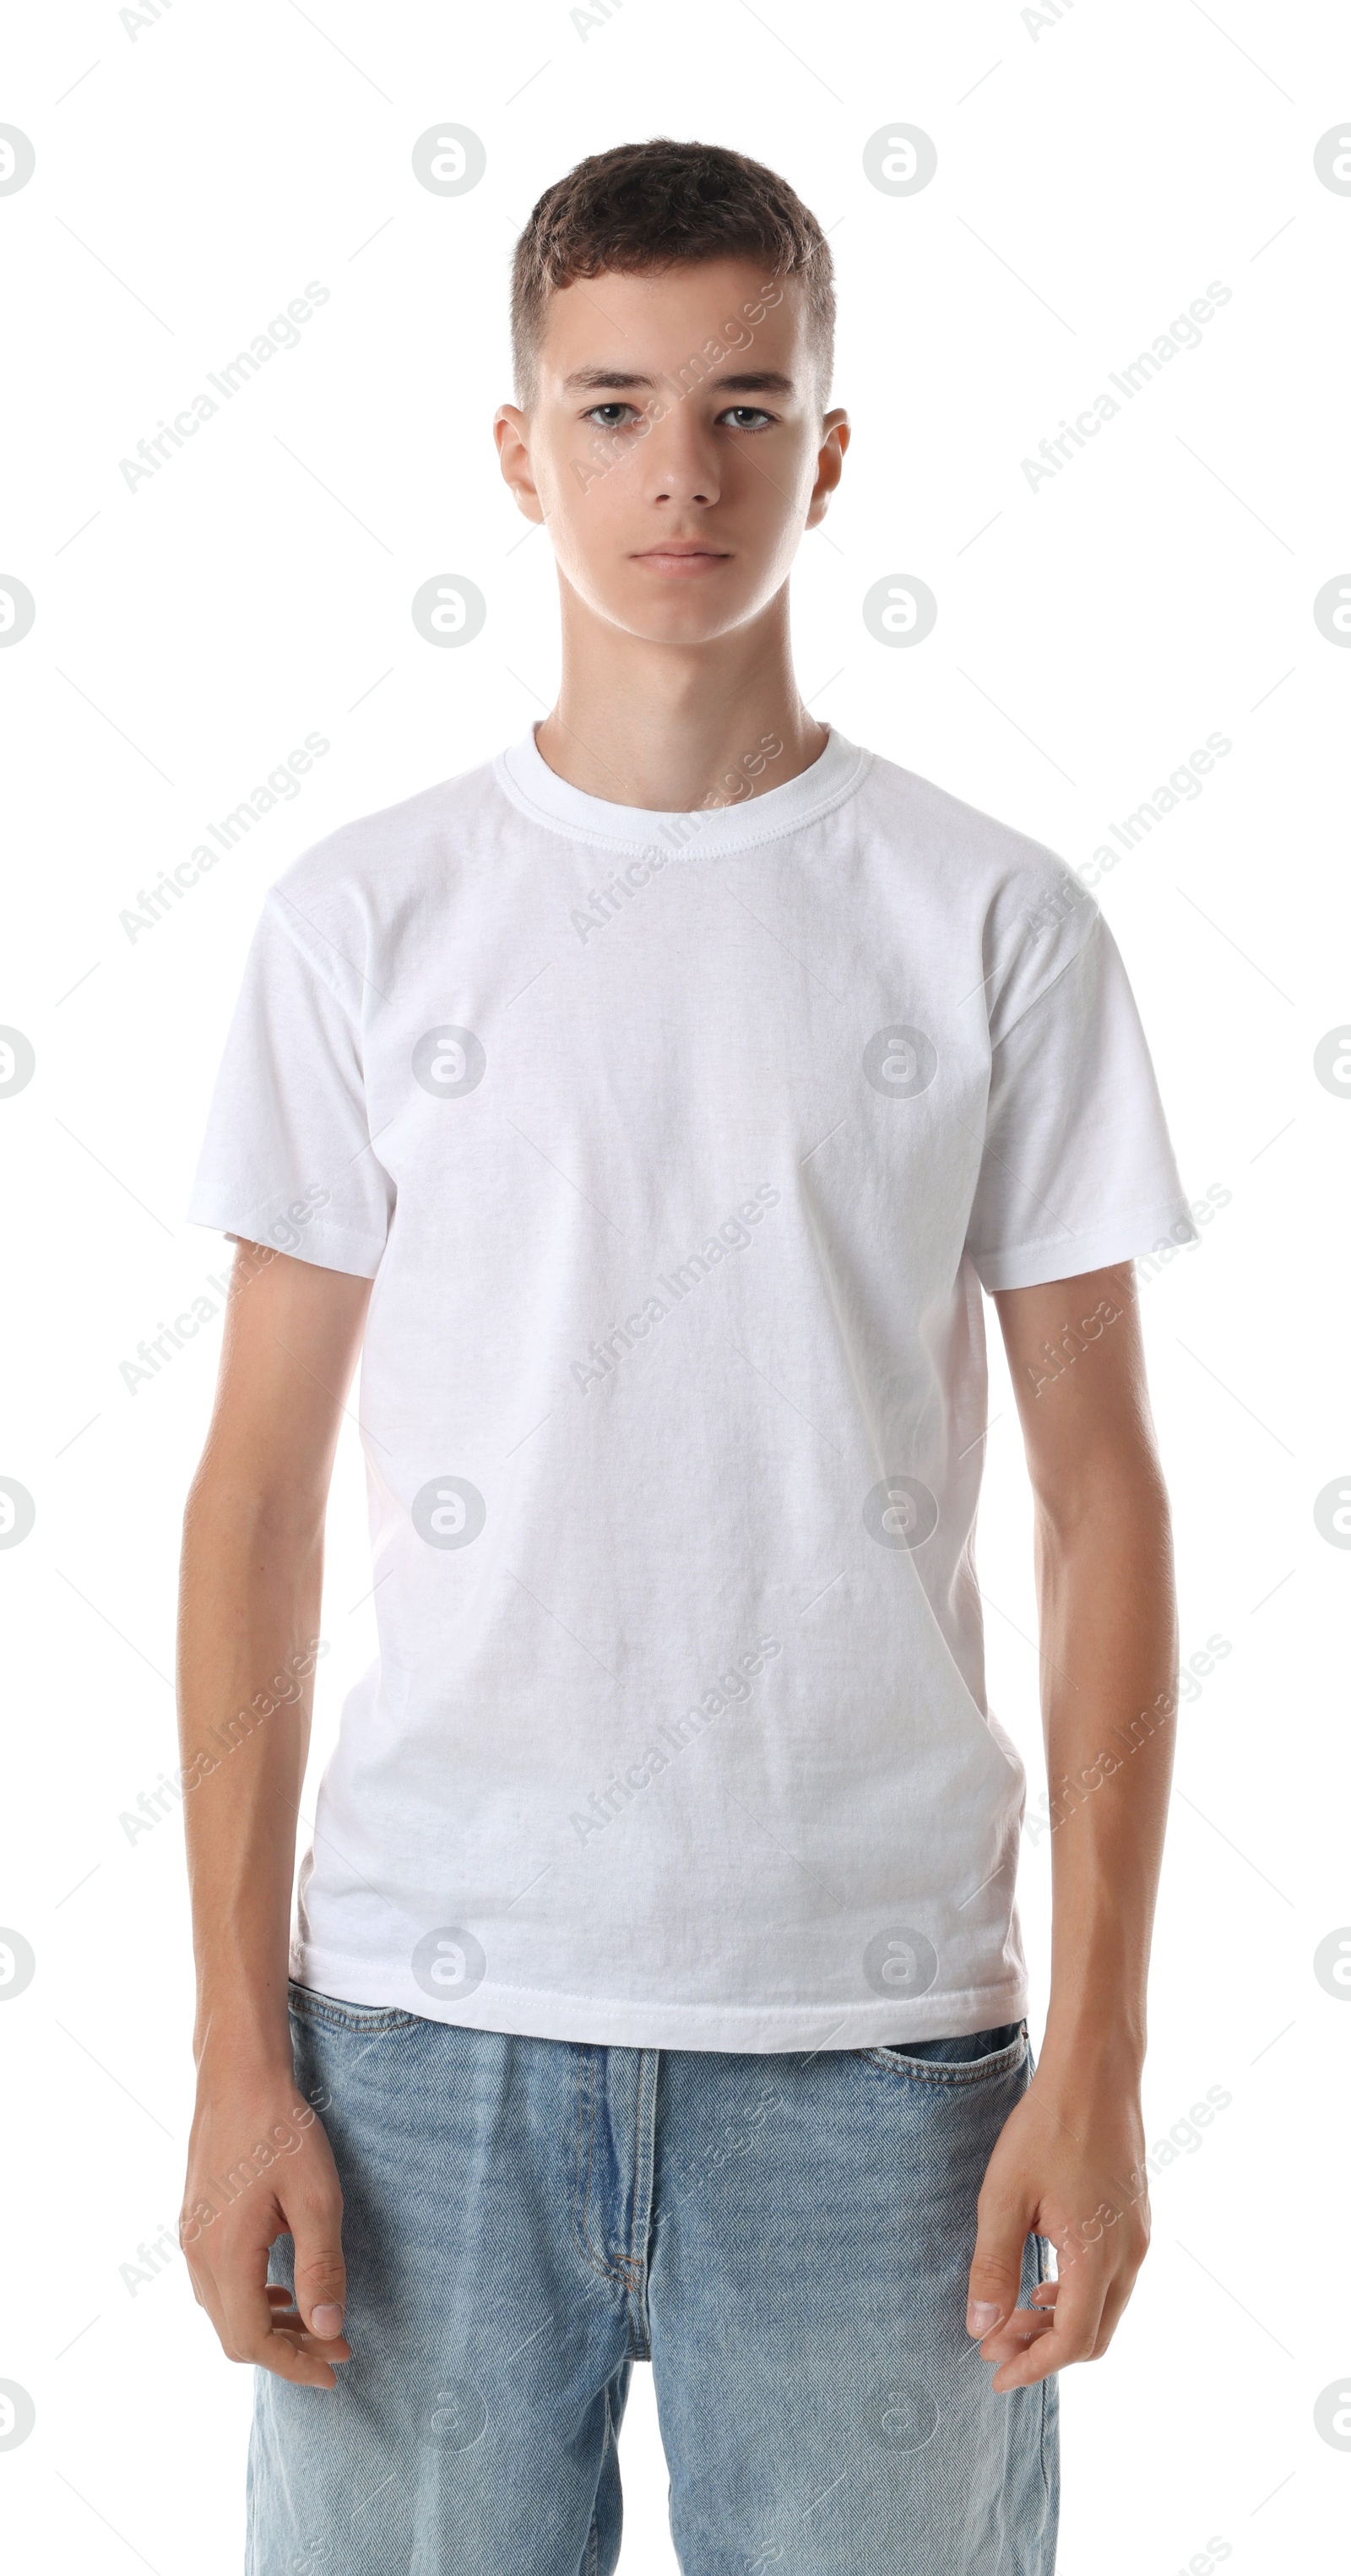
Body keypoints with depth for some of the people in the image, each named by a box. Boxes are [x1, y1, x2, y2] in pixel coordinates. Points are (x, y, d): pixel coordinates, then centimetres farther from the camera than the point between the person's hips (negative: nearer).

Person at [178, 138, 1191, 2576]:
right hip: (429, 2007, 1)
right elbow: (258, 1494, 3)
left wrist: (1096, 2056, -3)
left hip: (871, 2026, 0)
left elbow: (1100, 1494, 2)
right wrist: (240, 2052, -1)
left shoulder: (994, 922, 1)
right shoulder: (368, 915, 3)